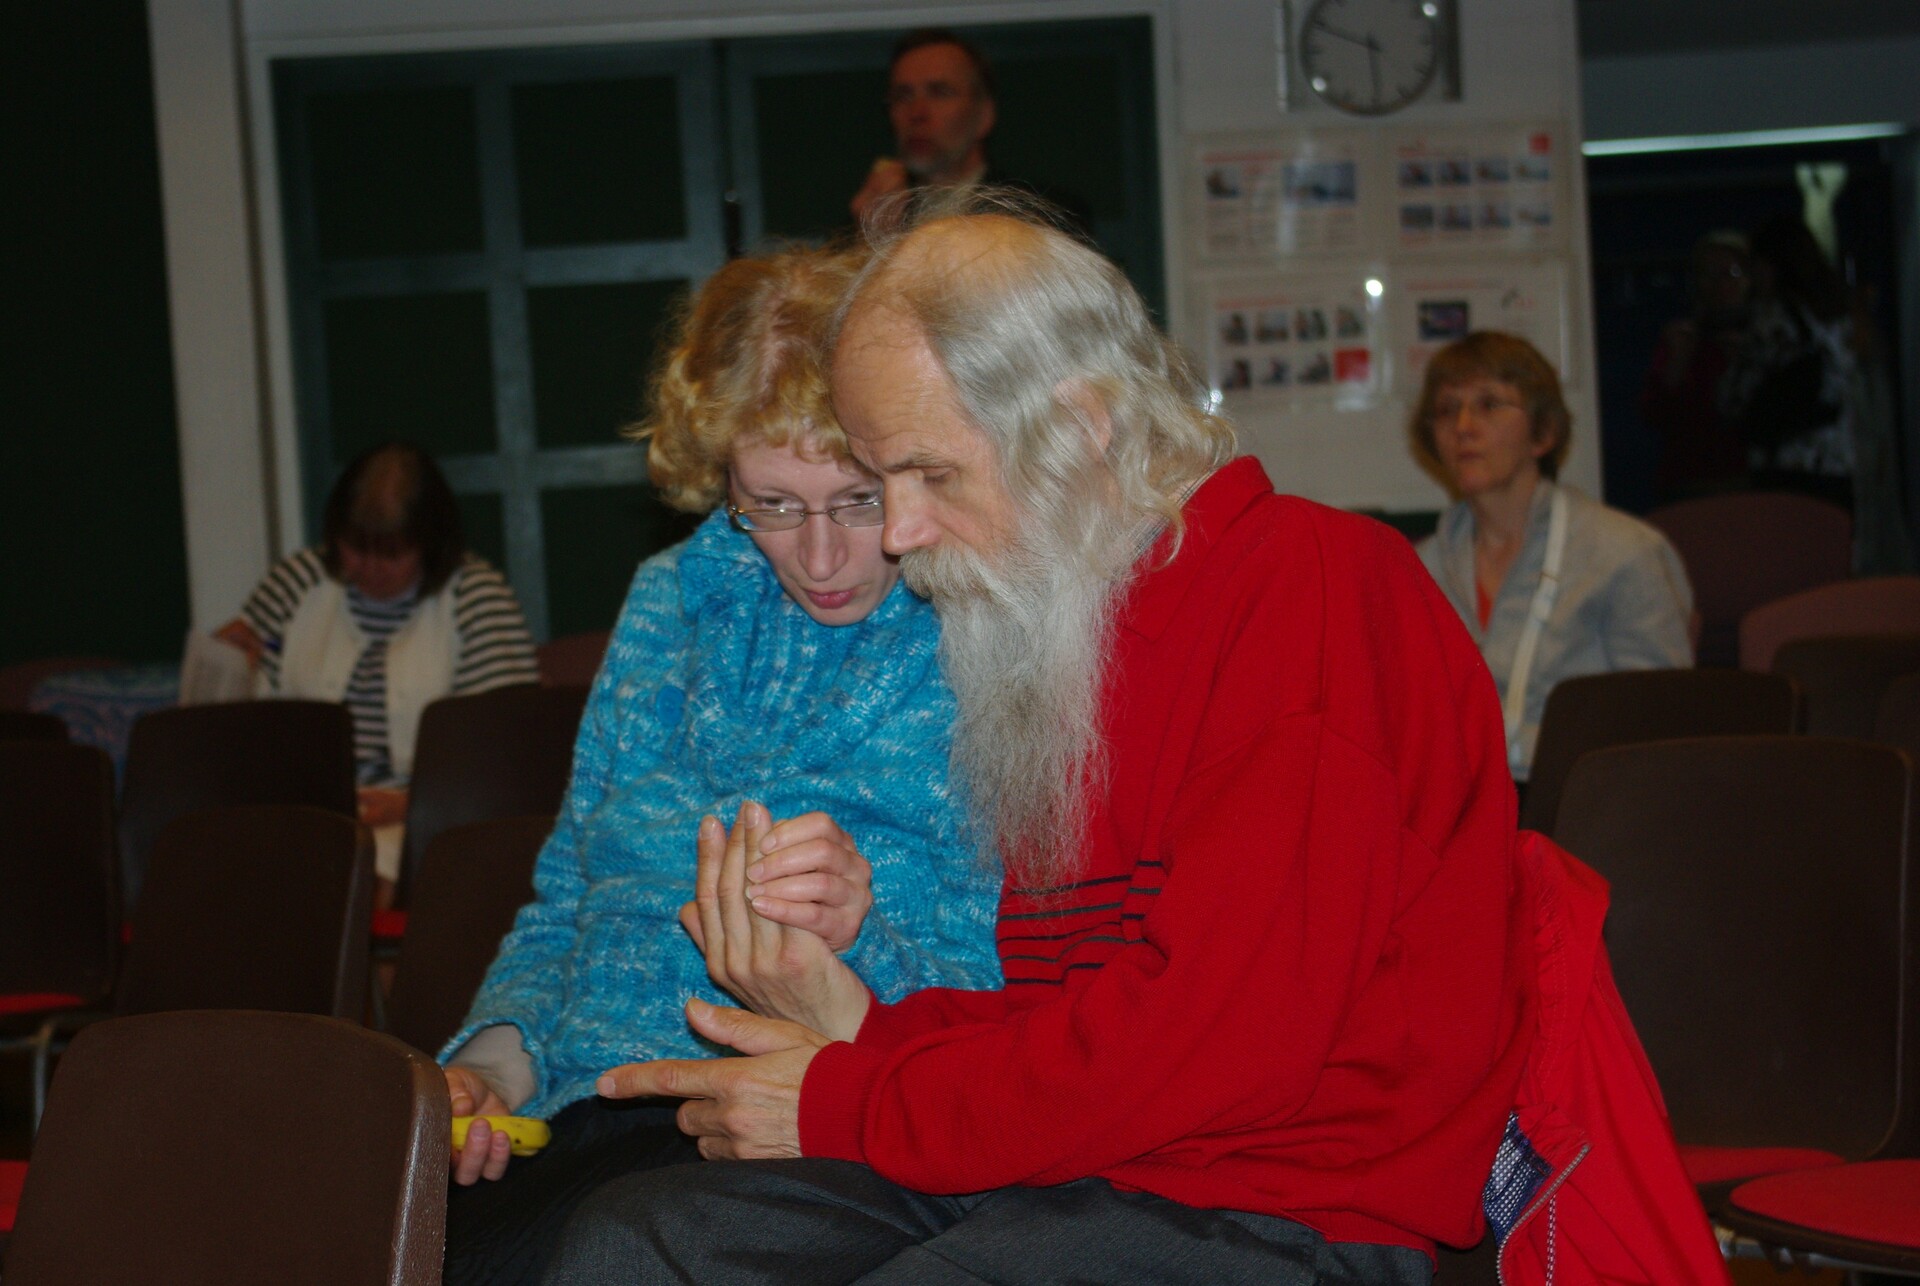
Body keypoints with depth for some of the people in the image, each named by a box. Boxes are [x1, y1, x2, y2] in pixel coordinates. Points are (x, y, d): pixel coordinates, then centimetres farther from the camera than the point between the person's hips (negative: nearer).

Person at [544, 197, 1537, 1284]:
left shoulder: (1313, 591, -13)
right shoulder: (1043, 633, 17)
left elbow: (1226, 1038, -20)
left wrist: (850, 1106, -11)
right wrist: (873, 1029, 0)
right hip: (1068, 1171, 9)